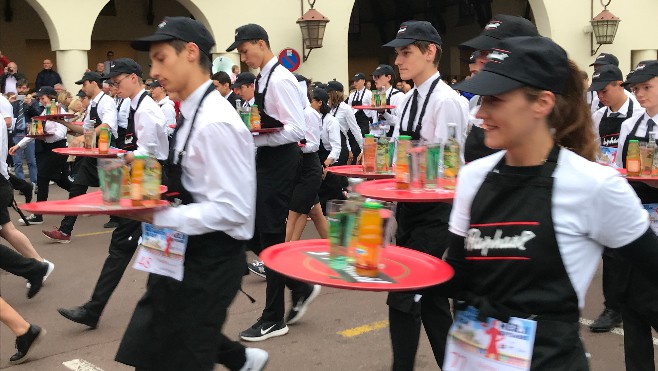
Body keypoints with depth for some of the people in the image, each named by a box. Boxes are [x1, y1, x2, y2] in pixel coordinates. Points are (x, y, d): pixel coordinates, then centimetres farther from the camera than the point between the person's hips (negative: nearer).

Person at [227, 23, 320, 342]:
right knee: (253, 233, 11)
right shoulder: (262, 79, 13)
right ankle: (301, 288, 26)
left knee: (270, 235, -1)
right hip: (265, 160, 9)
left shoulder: (280, 80, -15)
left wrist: (253, 138, -23)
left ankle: (274, 319, 12)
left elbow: (296, 129, -22)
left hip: (280, 160, -9)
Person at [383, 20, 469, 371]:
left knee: (403, 296, -7)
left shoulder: (446, 101, -15)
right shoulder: (407, 101, 11)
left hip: (433, 212, -9)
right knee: (429, 297, 16)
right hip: (409, 208, 9)